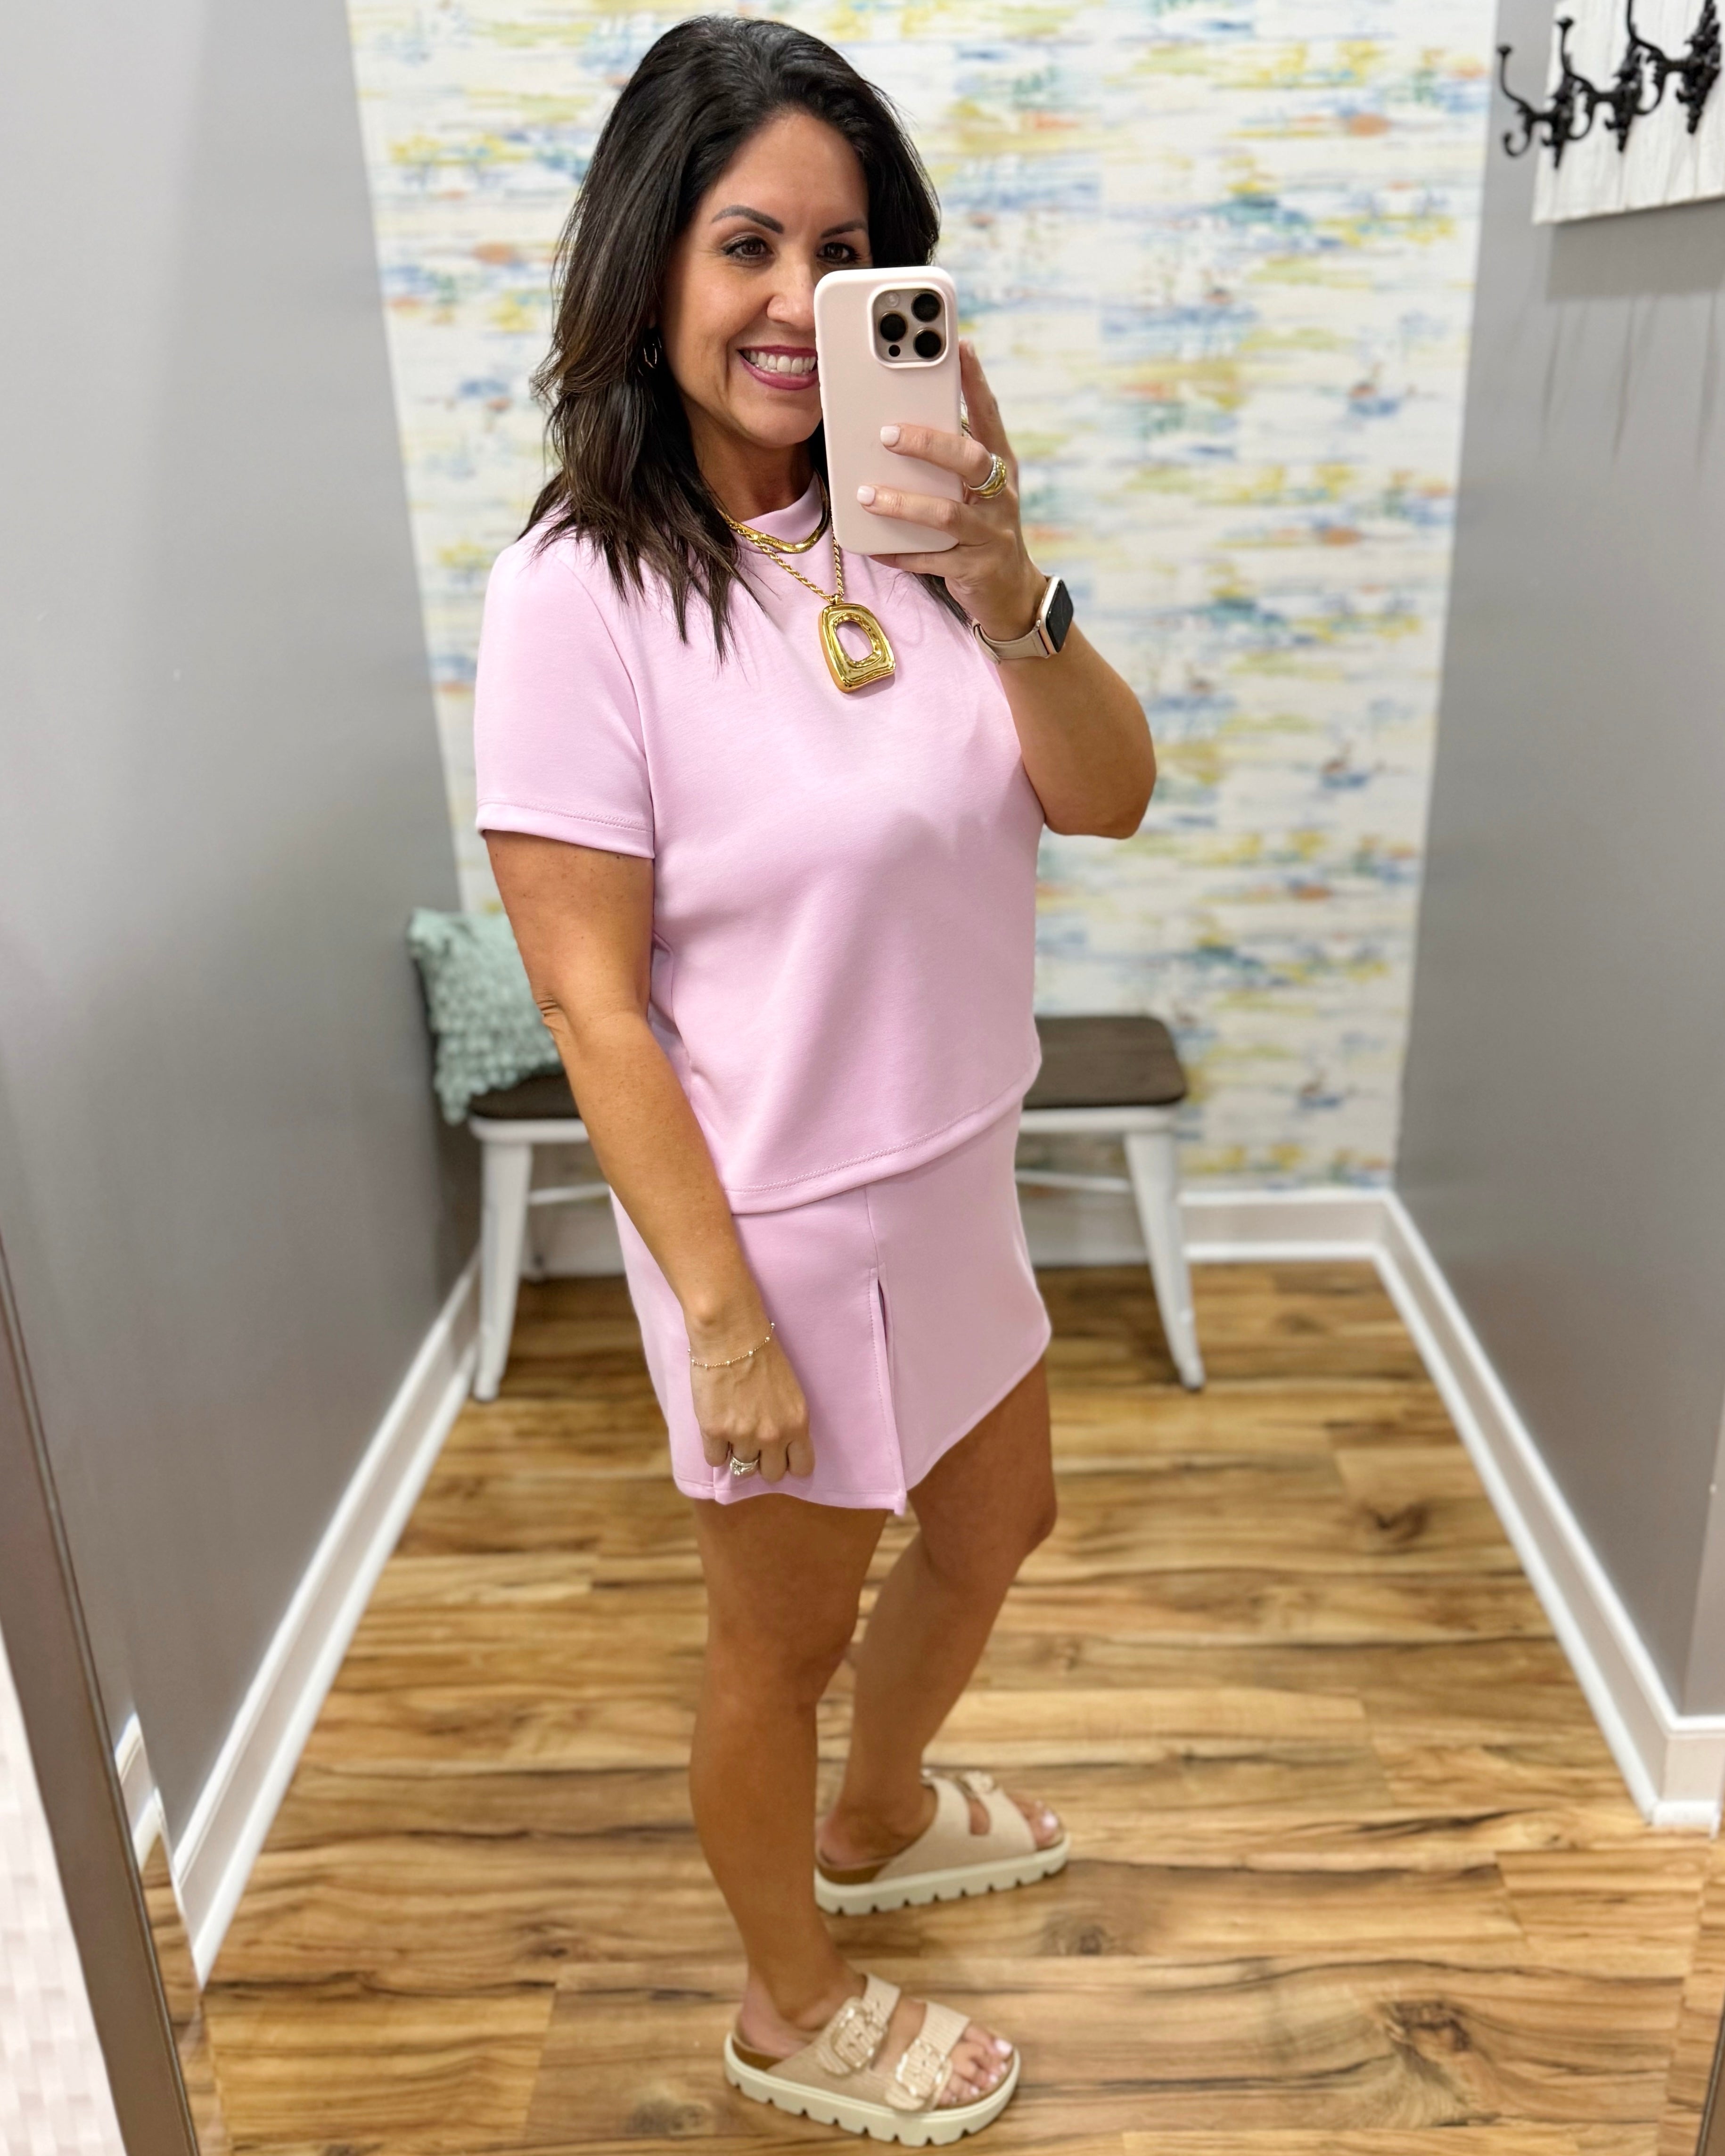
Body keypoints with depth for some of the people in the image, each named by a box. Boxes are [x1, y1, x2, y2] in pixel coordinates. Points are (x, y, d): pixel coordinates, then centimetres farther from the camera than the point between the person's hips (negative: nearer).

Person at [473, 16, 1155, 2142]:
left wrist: (1005, 589, -28)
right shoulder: (576, 595, -19)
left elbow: (1105, 797, -10)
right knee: (787, 1636, 15)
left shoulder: (902, 525, -2)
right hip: (779, 1224, -7)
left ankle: (877, 1825, 58)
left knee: (995, 1525, 27)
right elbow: (593, 1004, -19)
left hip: (956, 1187, 7)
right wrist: (724, 1320, -17)